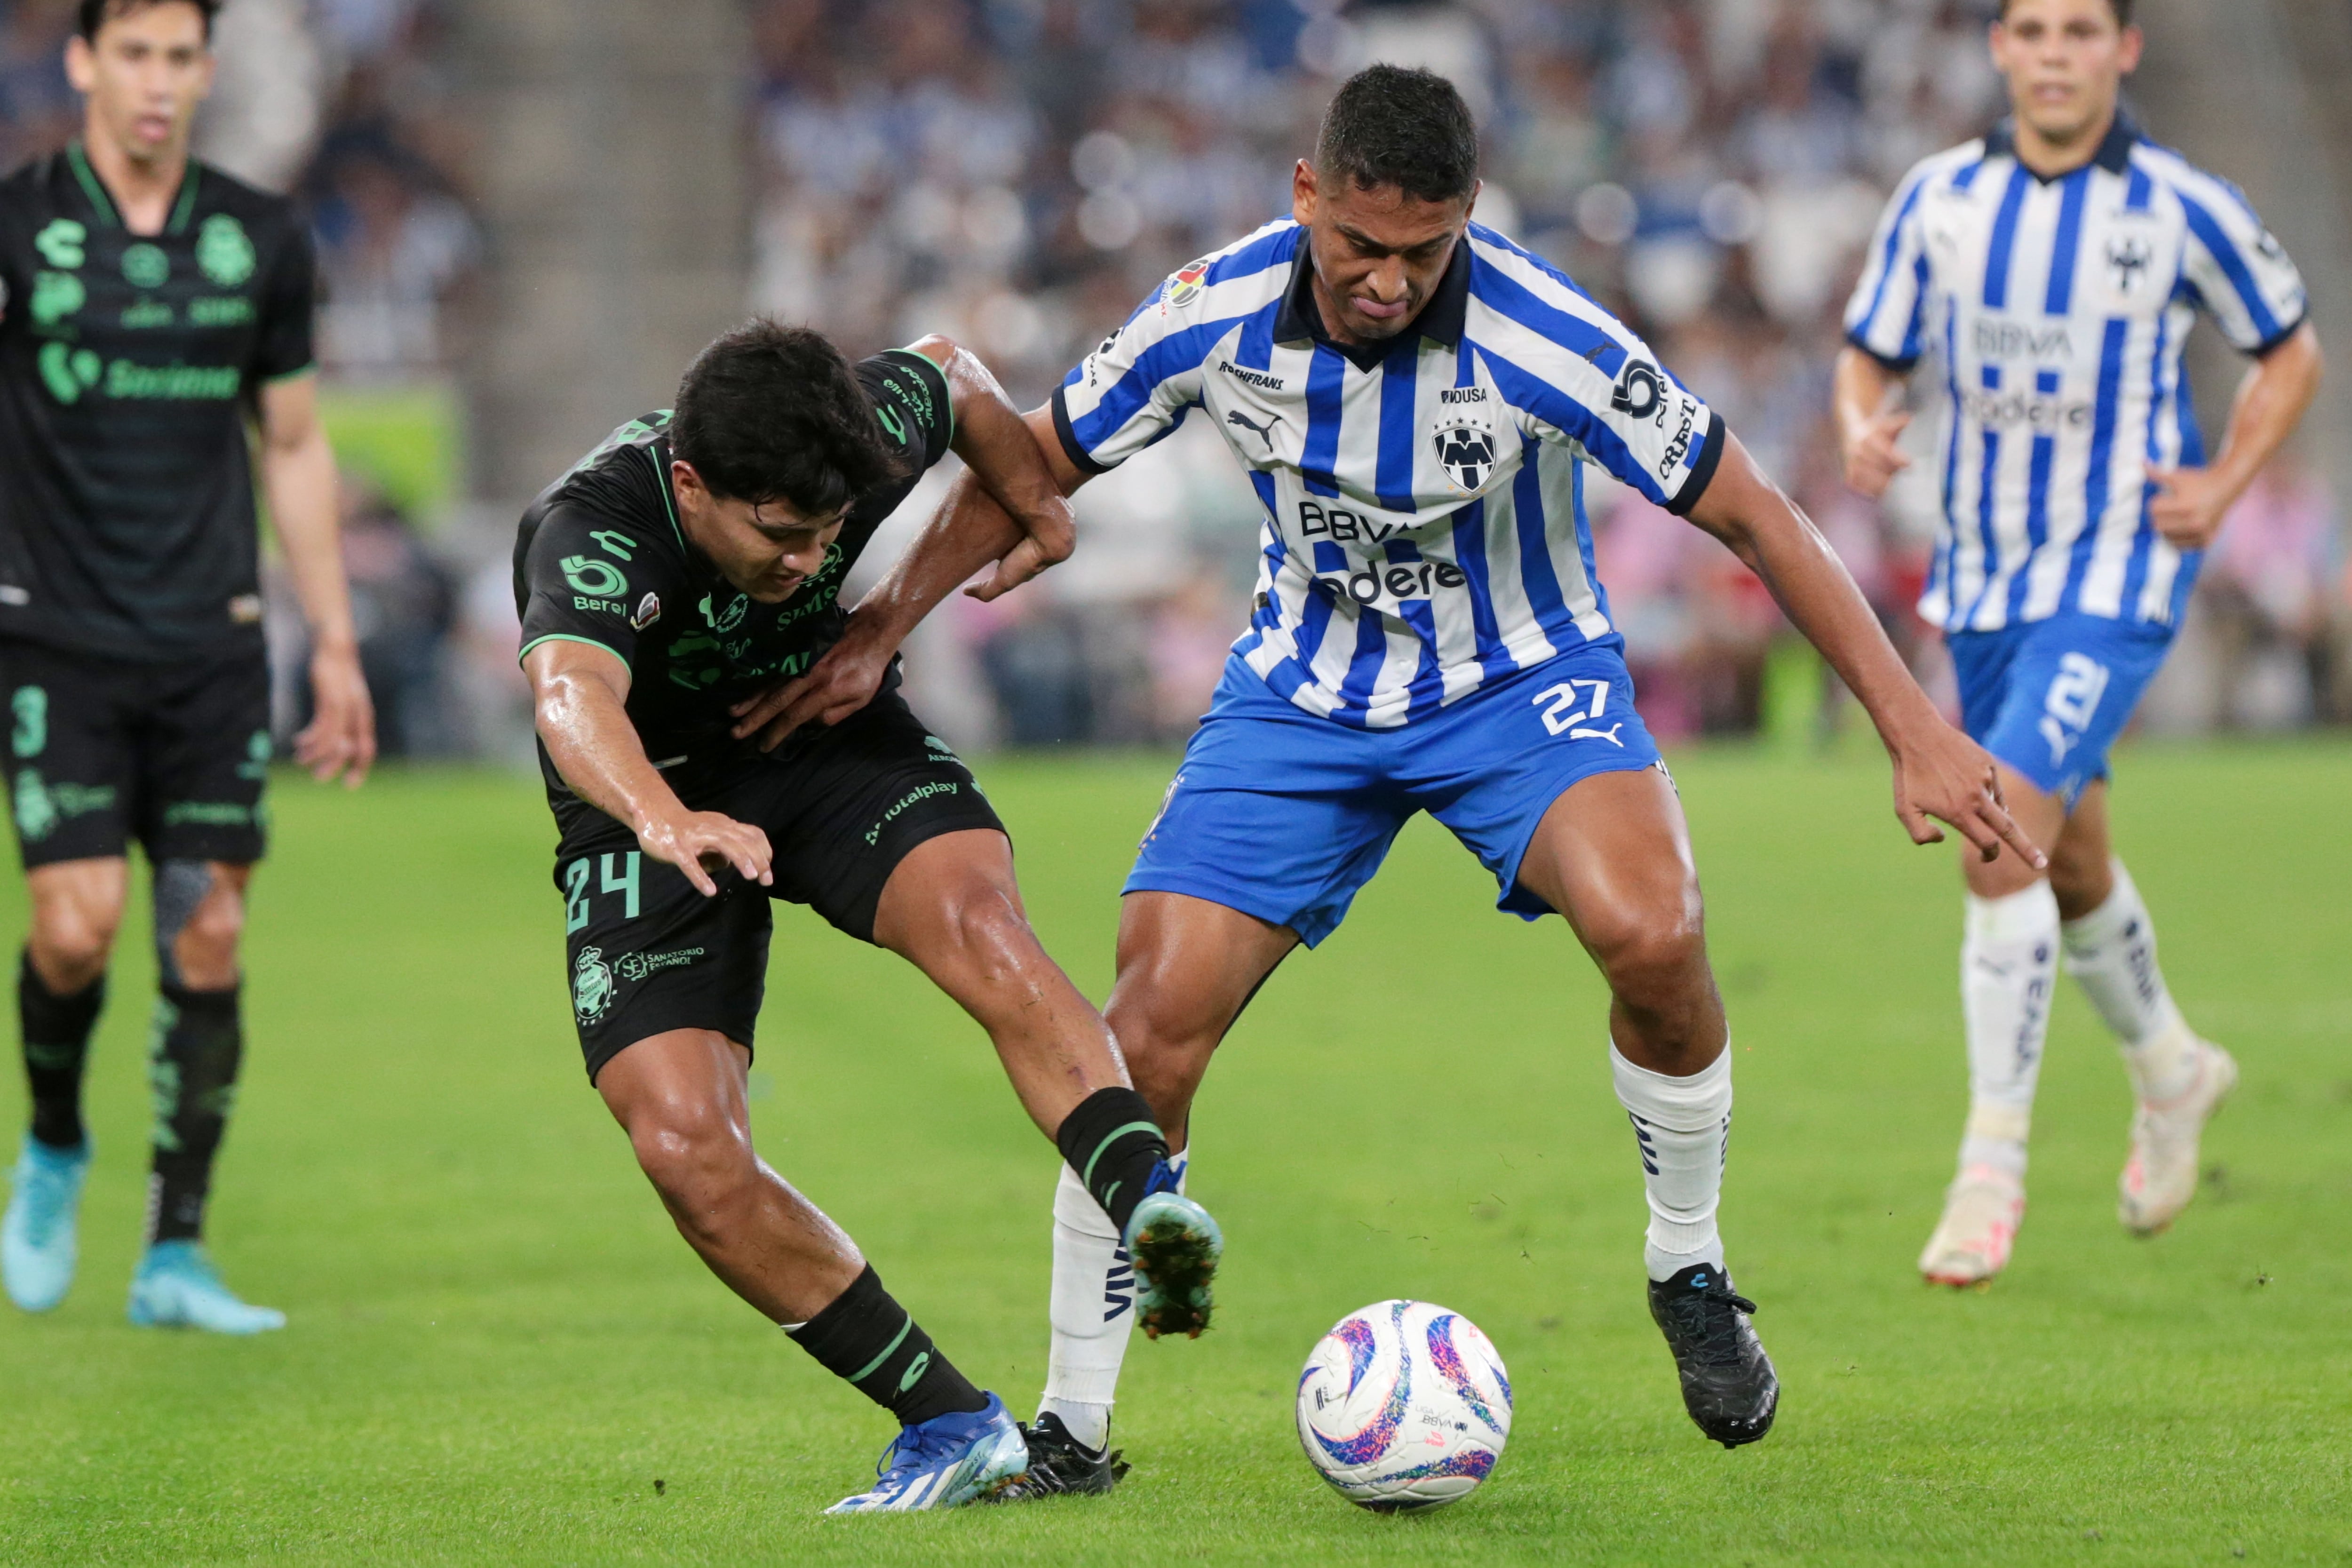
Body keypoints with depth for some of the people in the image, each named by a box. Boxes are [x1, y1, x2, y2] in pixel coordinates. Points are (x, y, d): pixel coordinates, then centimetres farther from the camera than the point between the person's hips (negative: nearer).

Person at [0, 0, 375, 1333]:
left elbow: (296, 447, 15)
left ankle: (177, 1253, 8)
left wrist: (338, 648, 13)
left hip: (214, 647, 3)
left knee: (209, 945, -1)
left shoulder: (262, 240, 7)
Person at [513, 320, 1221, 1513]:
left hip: (836, 737, 2)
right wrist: (666, 823, -75)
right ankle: (952, 1428, -8)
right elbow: (572, 697, -56)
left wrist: (1037, 508, 18)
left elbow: (951, 376, 3)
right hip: (651, 801, -2)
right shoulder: (590, 531, -35)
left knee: (978, 922, -32)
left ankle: (1145, 1204, -43)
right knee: (685, 1148, -19)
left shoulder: (862, 438, -22)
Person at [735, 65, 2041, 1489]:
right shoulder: (1217, 317, -16)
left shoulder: (1542, 340, -26)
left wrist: (1914, 729, -23)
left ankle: (1689, 1272, -5)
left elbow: (1751, 515, -19)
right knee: (1152, 1028, -12)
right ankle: (1072, 1426, 3)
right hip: (1306, 696, 3)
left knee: (1650, 932, -32)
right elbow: (1031, 470, 2)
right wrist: (879, 636, 0)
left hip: (1523, 680, -2)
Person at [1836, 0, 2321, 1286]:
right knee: (2069, 864, 19)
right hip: (1981, 576, 5)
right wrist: (1862, 436, -13)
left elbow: (2291, 352, 5)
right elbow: (1869, 354, 9)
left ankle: (1993, 1164, -14)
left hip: (2115, 575, -5)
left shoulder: (2183, 209, -9)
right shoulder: (1938, 199, -1)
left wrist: (2224, 485, -9)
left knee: (2006, 837, -21)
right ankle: (2168, 1071, 46)